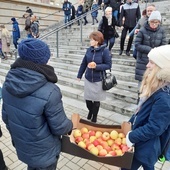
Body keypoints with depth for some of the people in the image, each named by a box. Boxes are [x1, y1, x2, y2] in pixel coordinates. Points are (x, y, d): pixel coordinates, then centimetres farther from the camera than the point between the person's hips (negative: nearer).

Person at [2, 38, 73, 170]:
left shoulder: (8, 83, -13)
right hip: (44, 151, -5)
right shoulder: (49, 92, -35)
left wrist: (16, 136, 17)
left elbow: (6, 117, 0)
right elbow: (59, 128, -23)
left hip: (22, 147, 5)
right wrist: (71, 125, -1)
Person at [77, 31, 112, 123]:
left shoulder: (104, 51, -14)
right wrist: (79, 75, 10)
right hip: (88, 79, 3)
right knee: (87, 99, 12)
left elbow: (108, 65, -10)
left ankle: (94, 117, 36)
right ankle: (90, 111, 45)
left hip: (98, 80, -3)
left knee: (96, 100, 11)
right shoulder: (89, 50, -3)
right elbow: (83, 63, 5)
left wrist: (96, 66, -23)